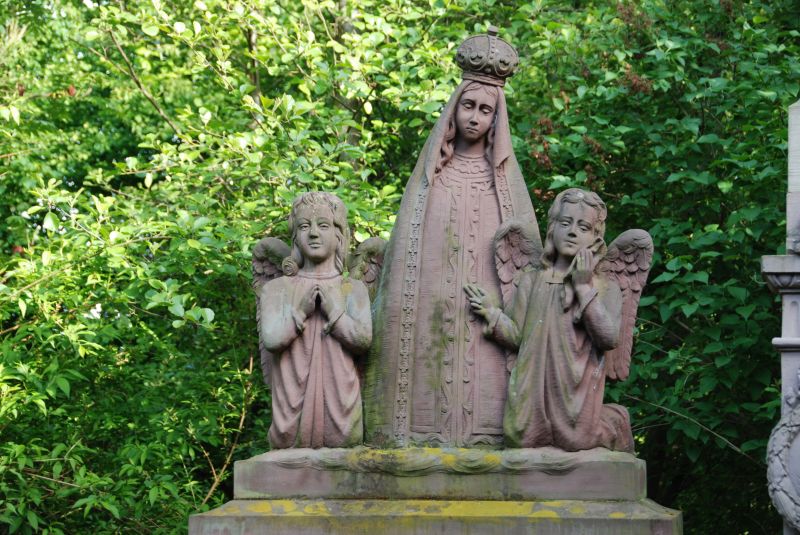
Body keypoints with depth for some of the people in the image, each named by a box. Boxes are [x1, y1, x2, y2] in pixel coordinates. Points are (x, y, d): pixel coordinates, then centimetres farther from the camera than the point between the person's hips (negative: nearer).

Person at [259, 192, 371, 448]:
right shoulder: (277, 289, 11)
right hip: (294, 405, 0)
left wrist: (332, 308, -6)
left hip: (339, 406, 0)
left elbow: (363, 339, -6)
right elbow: (271, 339, -5)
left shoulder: (353, 289, 10)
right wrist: (300, 310, -4)